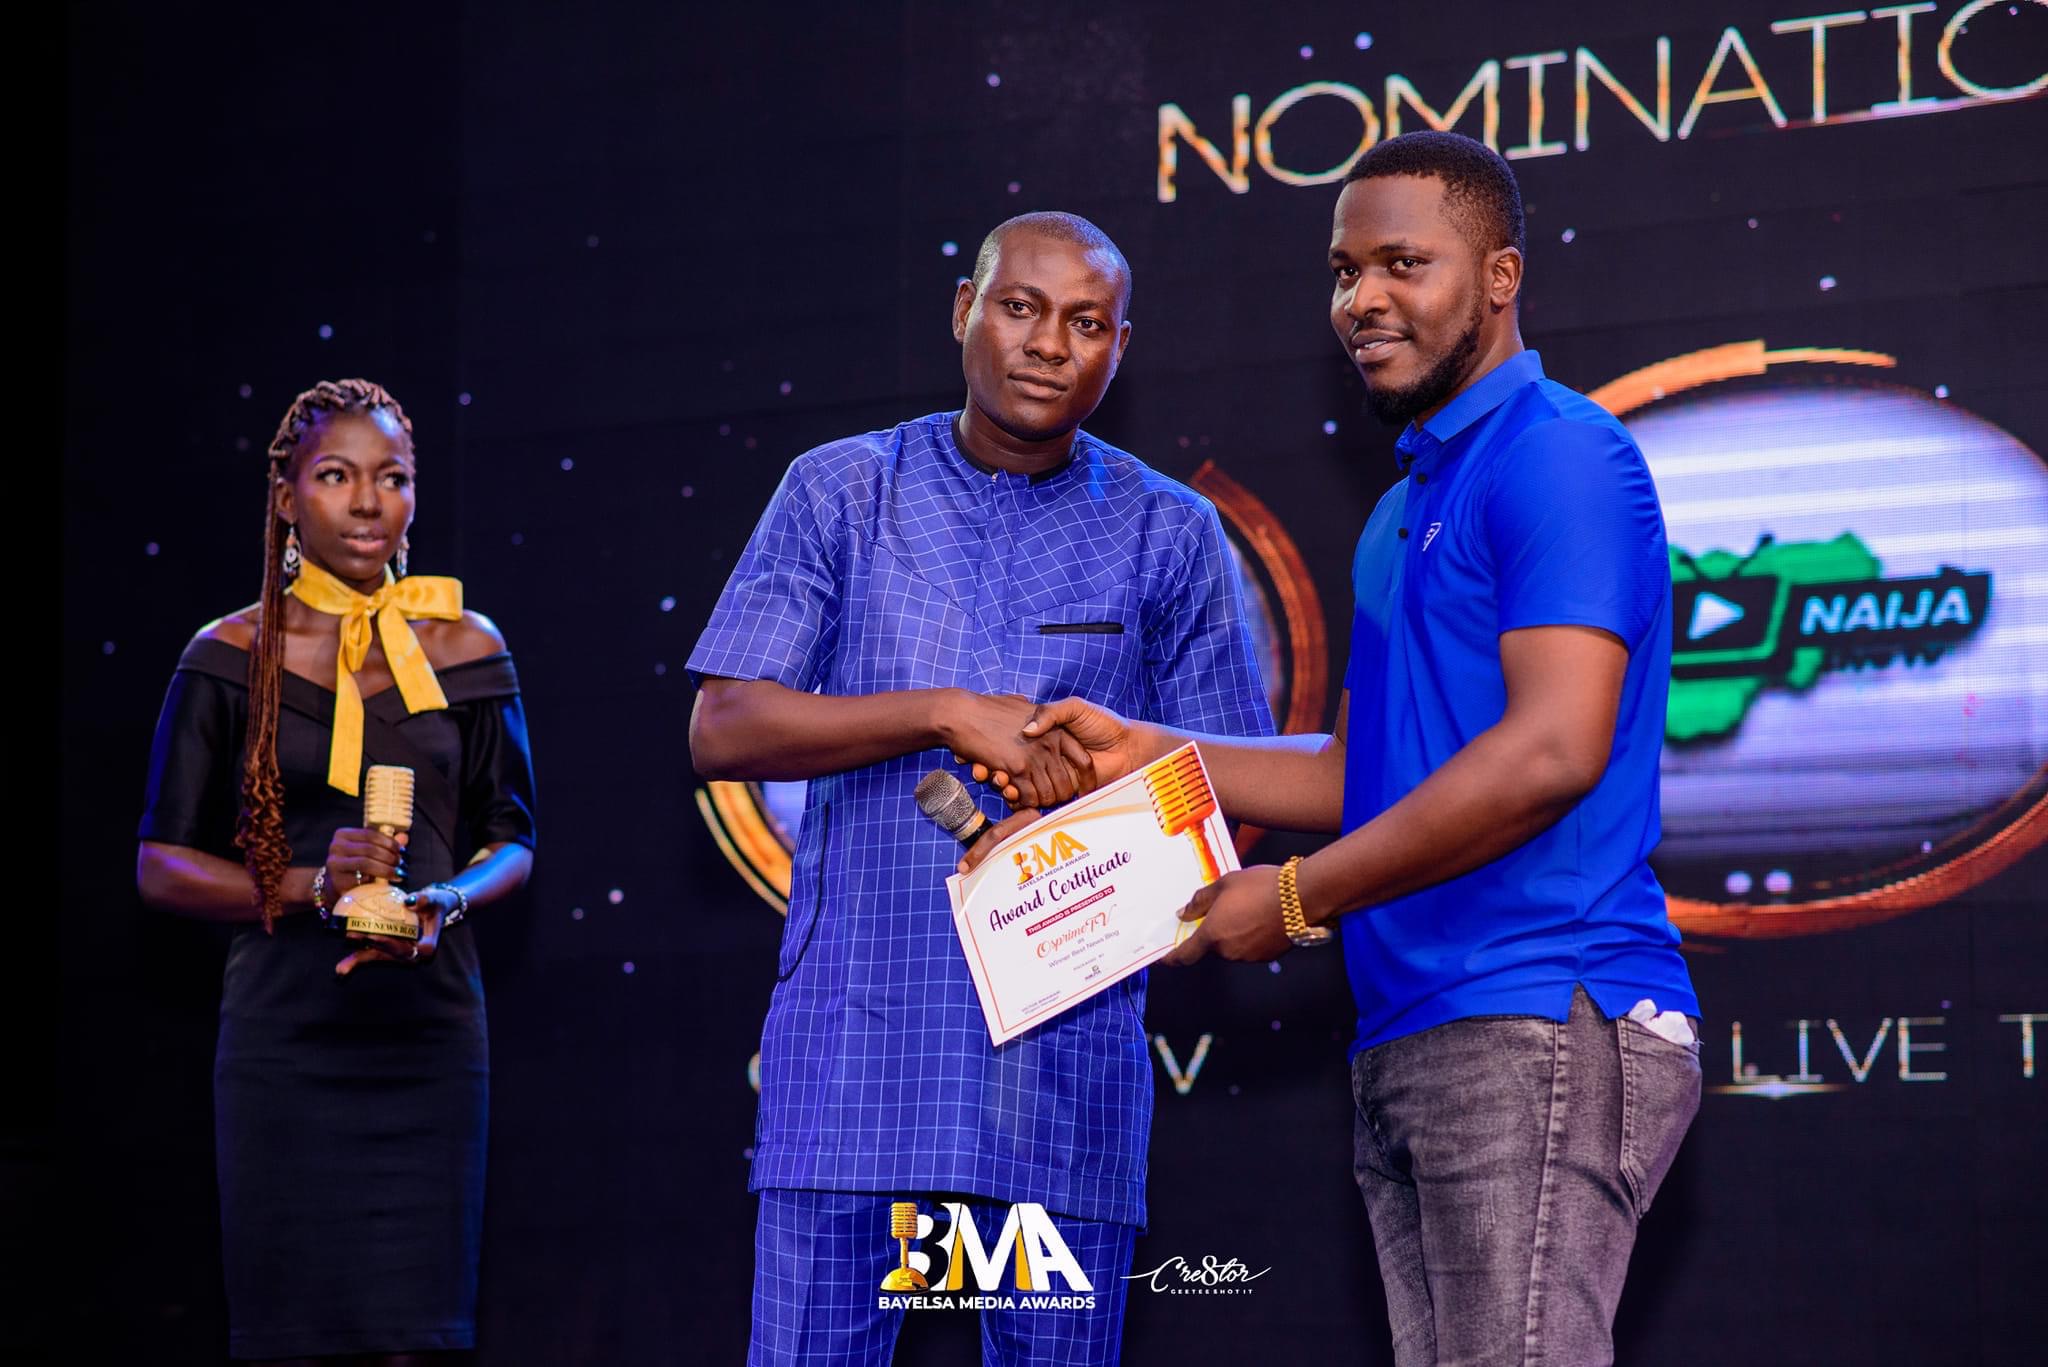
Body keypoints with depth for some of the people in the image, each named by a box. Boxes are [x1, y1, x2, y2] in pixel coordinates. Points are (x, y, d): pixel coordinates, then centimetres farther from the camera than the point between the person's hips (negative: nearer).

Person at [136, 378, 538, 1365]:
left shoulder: (464, 650, 7)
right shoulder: (233, 657, 2)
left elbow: (511, 841, 12)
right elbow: (162, 866, 3)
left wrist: (446, 902, -10)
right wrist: (310, 889, -13)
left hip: (426, 1033, 1)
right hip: (284, 1035, -1)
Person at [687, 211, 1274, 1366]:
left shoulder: (1170, 536, 7)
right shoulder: (844, 492, 7)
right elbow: (723, 730, -1)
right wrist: (948, 714, -13)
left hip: (1063, 1046, 0)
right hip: (853, 1025, 0)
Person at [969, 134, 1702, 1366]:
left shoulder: (1559, 454, -8)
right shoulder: (1407, 505, 24)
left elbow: (1551, 751, -18)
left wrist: (1299, 899, -12)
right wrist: (1146, 755, 17)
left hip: (1539, 1027, -9)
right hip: (1412, 1037, 9)